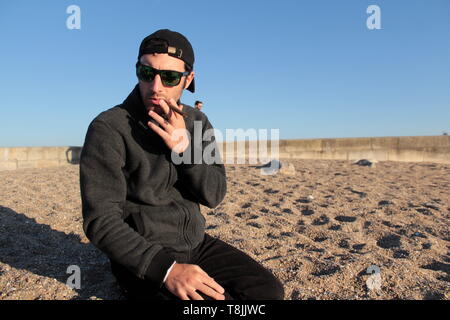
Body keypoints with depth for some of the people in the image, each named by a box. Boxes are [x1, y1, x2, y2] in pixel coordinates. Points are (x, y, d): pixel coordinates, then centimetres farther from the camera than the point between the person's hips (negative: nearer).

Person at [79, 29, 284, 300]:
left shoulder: (197, 122, 3)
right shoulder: (108, 129, -14)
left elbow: (215, 195, -3)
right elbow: (101, 221, -19)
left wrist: (184, 146, -20)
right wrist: (165, 268, -28)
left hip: (197, 244, 5)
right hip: (143, 258, -4)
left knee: (269, 291, -7)